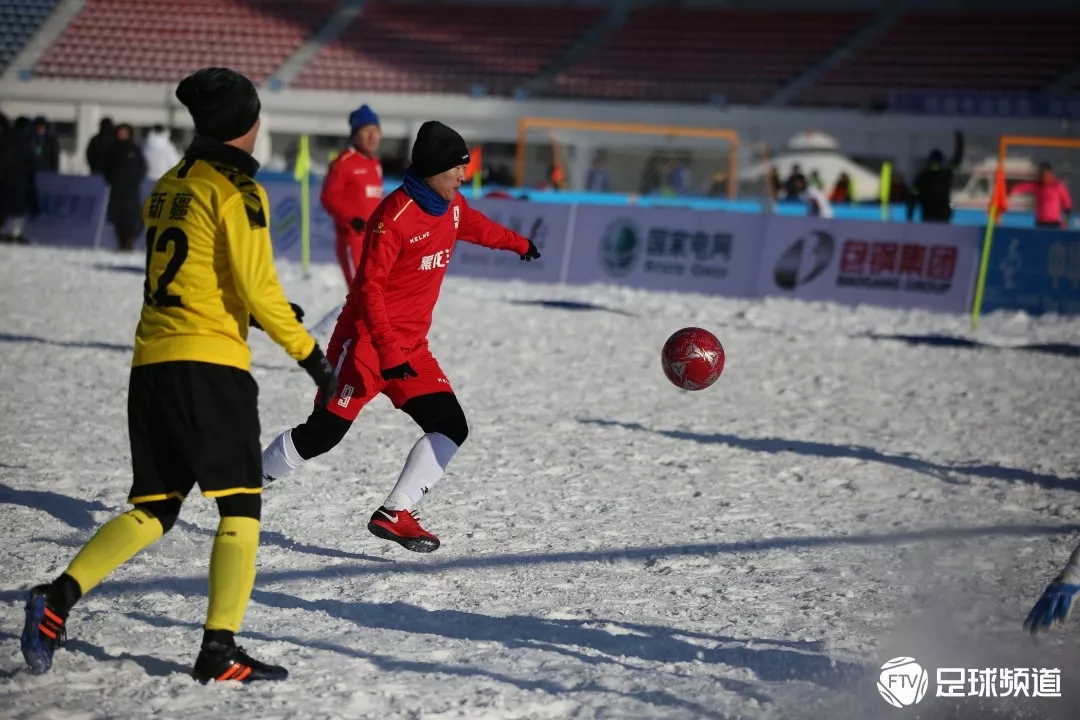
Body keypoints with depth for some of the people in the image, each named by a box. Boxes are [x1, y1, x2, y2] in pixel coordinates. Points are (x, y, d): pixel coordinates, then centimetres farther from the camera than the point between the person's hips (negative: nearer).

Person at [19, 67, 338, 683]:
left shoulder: (169, 186, 17)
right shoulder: (236, 190, -7)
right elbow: (258, 289, -12)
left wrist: (276, 310, 30)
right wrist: (310, 354, -3)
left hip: (150, 364, 7)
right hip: (211, 365, -7)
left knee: (153, 510, 12)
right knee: (241, 509, -1)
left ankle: (59, 597, -5)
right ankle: (219, 650, -7)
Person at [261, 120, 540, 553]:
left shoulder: (451, 208, 6)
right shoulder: (396, 216, -20)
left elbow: (478, 228, 31)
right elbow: (368, 287, -22)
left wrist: (517, 243, 49)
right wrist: (388, 351, -27)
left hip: (411, 347, 8)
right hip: (365, 340, -8)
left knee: (450, 427, -6)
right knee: (324, 432, -5)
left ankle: (395, 514, -7)